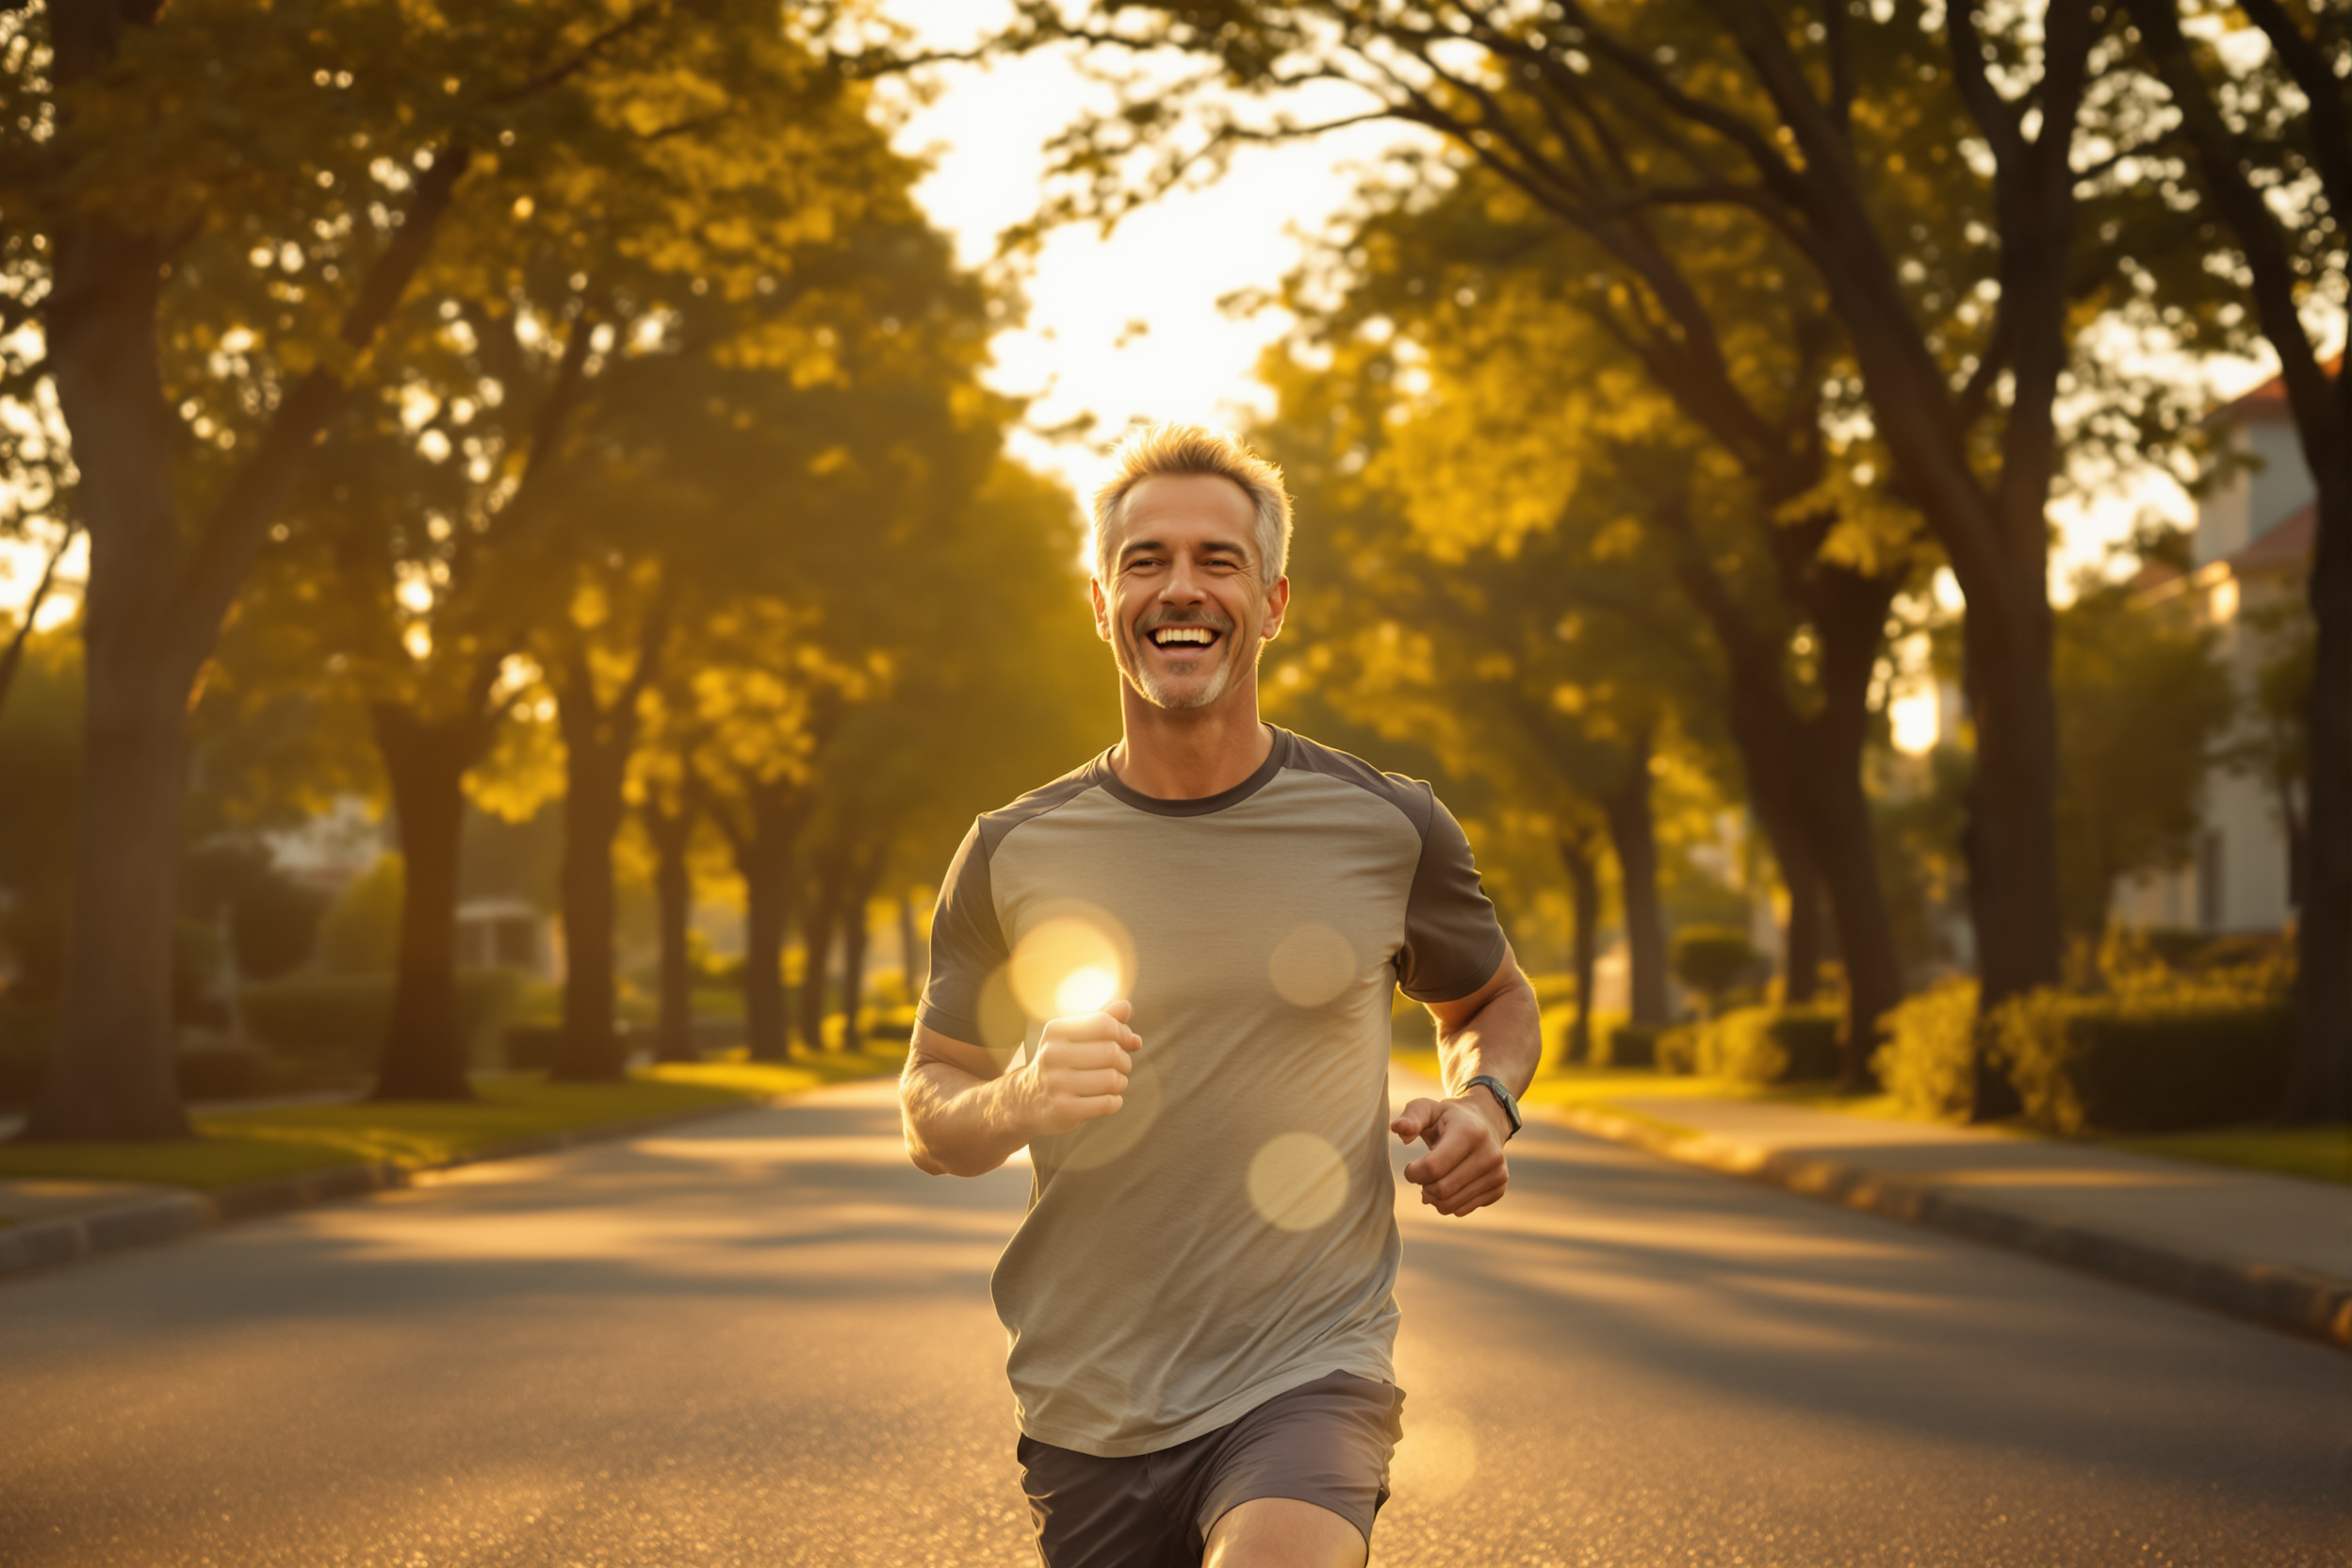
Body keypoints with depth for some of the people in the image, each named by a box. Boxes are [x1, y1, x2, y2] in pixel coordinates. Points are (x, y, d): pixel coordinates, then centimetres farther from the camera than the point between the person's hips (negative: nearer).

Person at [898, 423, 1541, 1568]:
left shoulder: (1387, 831, 1)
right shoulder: (1011, 858, 2)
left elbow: (1492, 1003, 19)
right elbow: (928, 1115, 10)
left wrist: (1485, 1103, -3)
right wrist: (1013, 1104, -13)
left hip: (1306, 1382, -3)